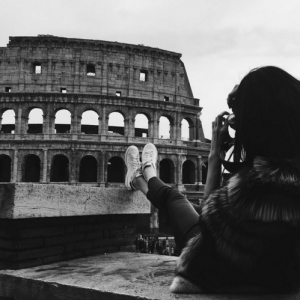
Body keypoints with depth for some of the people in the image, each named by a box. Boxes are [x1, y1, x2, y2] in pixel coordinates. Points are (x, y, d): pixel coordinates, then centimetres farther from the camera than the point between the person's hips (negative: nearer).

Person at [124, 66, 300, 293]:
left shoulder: (257, 180, -36)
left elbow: (208, 212, -15)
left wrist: (215, 156, -10)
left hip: (232, 278, -5)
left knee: (173, 198, 19)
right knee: (180, 201, 27)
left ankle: (145, 180, 54)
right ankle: (145, 181, 57)